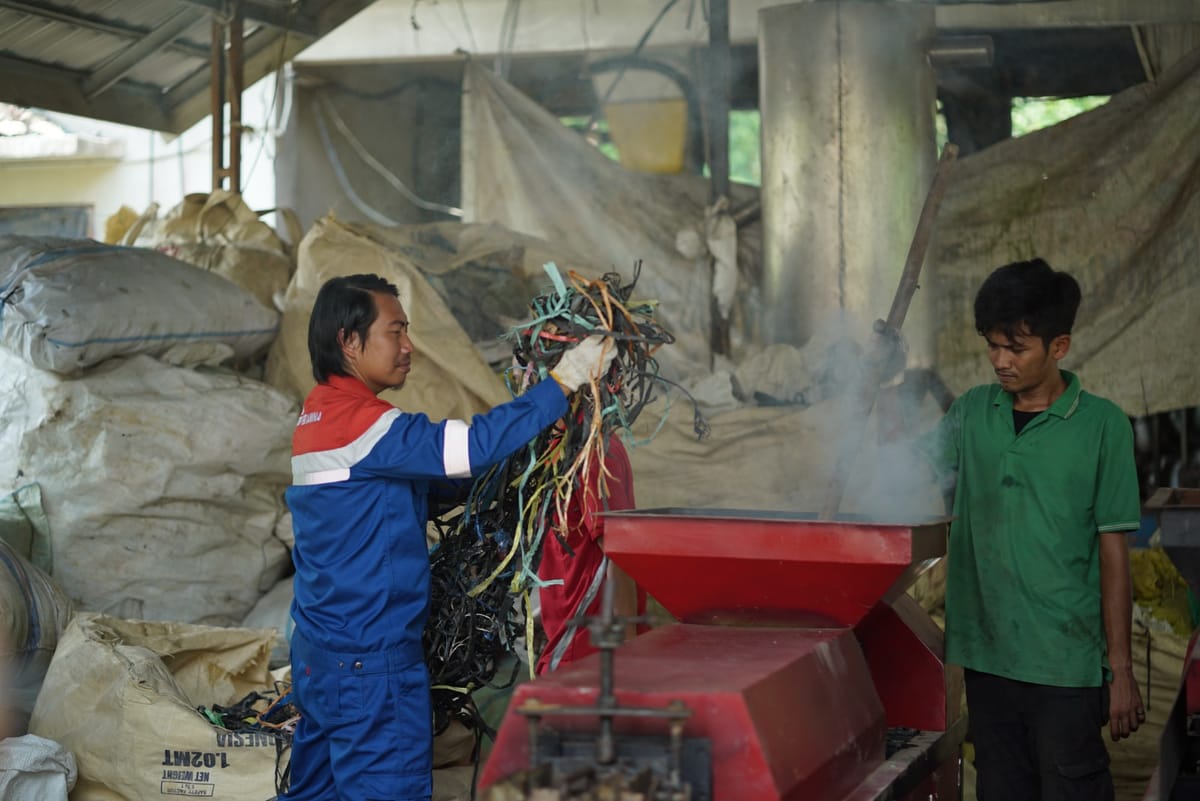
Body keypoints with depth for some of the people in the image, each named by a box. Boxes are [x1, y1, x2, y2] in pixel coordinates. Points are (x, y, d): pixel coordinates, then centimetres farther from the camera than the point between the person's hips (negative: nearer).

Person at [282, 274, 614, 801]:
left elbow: (423, 485, 14)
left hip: (321, 652, 10)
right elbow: (473, 446, -27)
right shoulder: (360, 422, -19)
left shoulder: (317, 414, 12)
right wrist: (564, 380, -20)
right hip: (368, 658, -10)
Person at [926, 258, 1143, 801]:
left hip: (1067, 663, -4)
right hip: (986, 654, 4)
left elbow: (1113, 552, -5)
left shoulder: (1102, 425, -5)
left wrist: (1120, 668, -6)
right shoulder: (972, 413, 5)